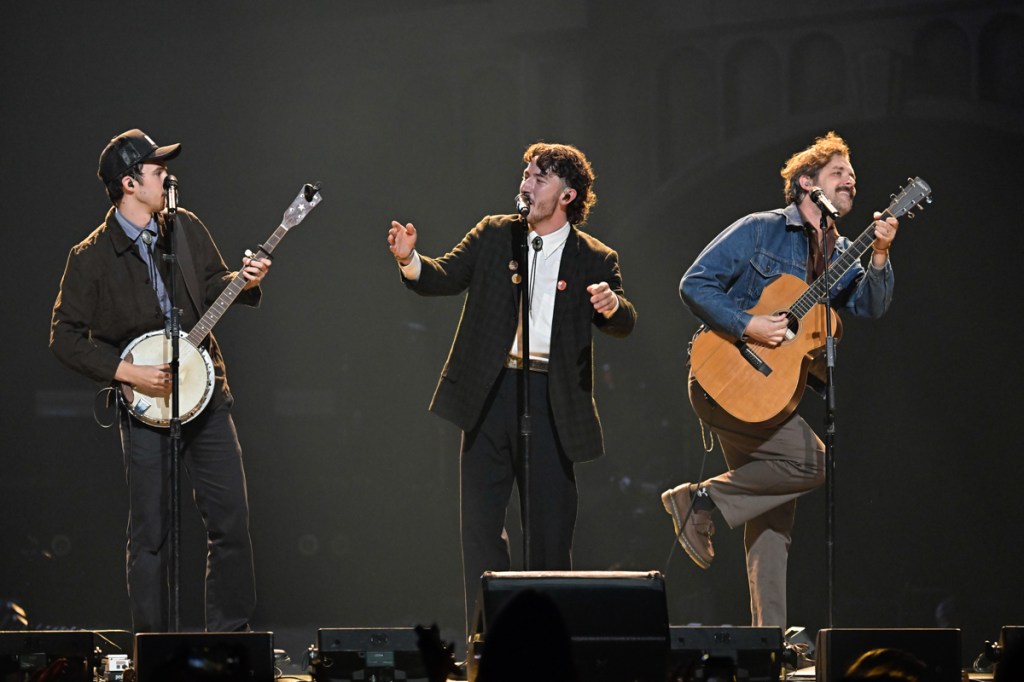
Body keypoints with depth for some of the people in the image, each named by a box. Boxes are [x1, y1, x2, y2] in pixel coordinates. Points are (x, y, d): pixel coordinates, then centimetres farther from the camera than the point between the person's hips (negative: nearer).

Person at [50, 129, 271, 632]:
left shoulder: (186, 228, 4)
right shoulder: (91, 258, -9)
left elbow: (214, 285, 16)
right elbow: (65, 338, -7)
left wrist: (243, 283, -7)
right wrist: (129, 373, -15)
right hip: (144, 403, -4)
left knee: (232, 520, 2)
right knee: (150, 531, -1)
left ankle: (229, 633, 14)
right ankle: (152, 644, 8)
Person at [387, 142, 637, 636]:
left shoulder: (594, 260, 4)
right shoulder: (494, 235, 10)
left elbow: (623, 325, -5)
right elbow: (445, 277, 2)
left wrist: (613, 306, -29)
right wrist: (409, 260, -18)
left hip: (550, 401, -2)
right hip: (490, 392, 2)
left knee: (551, 525, 1)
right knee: (481, 520, 1)